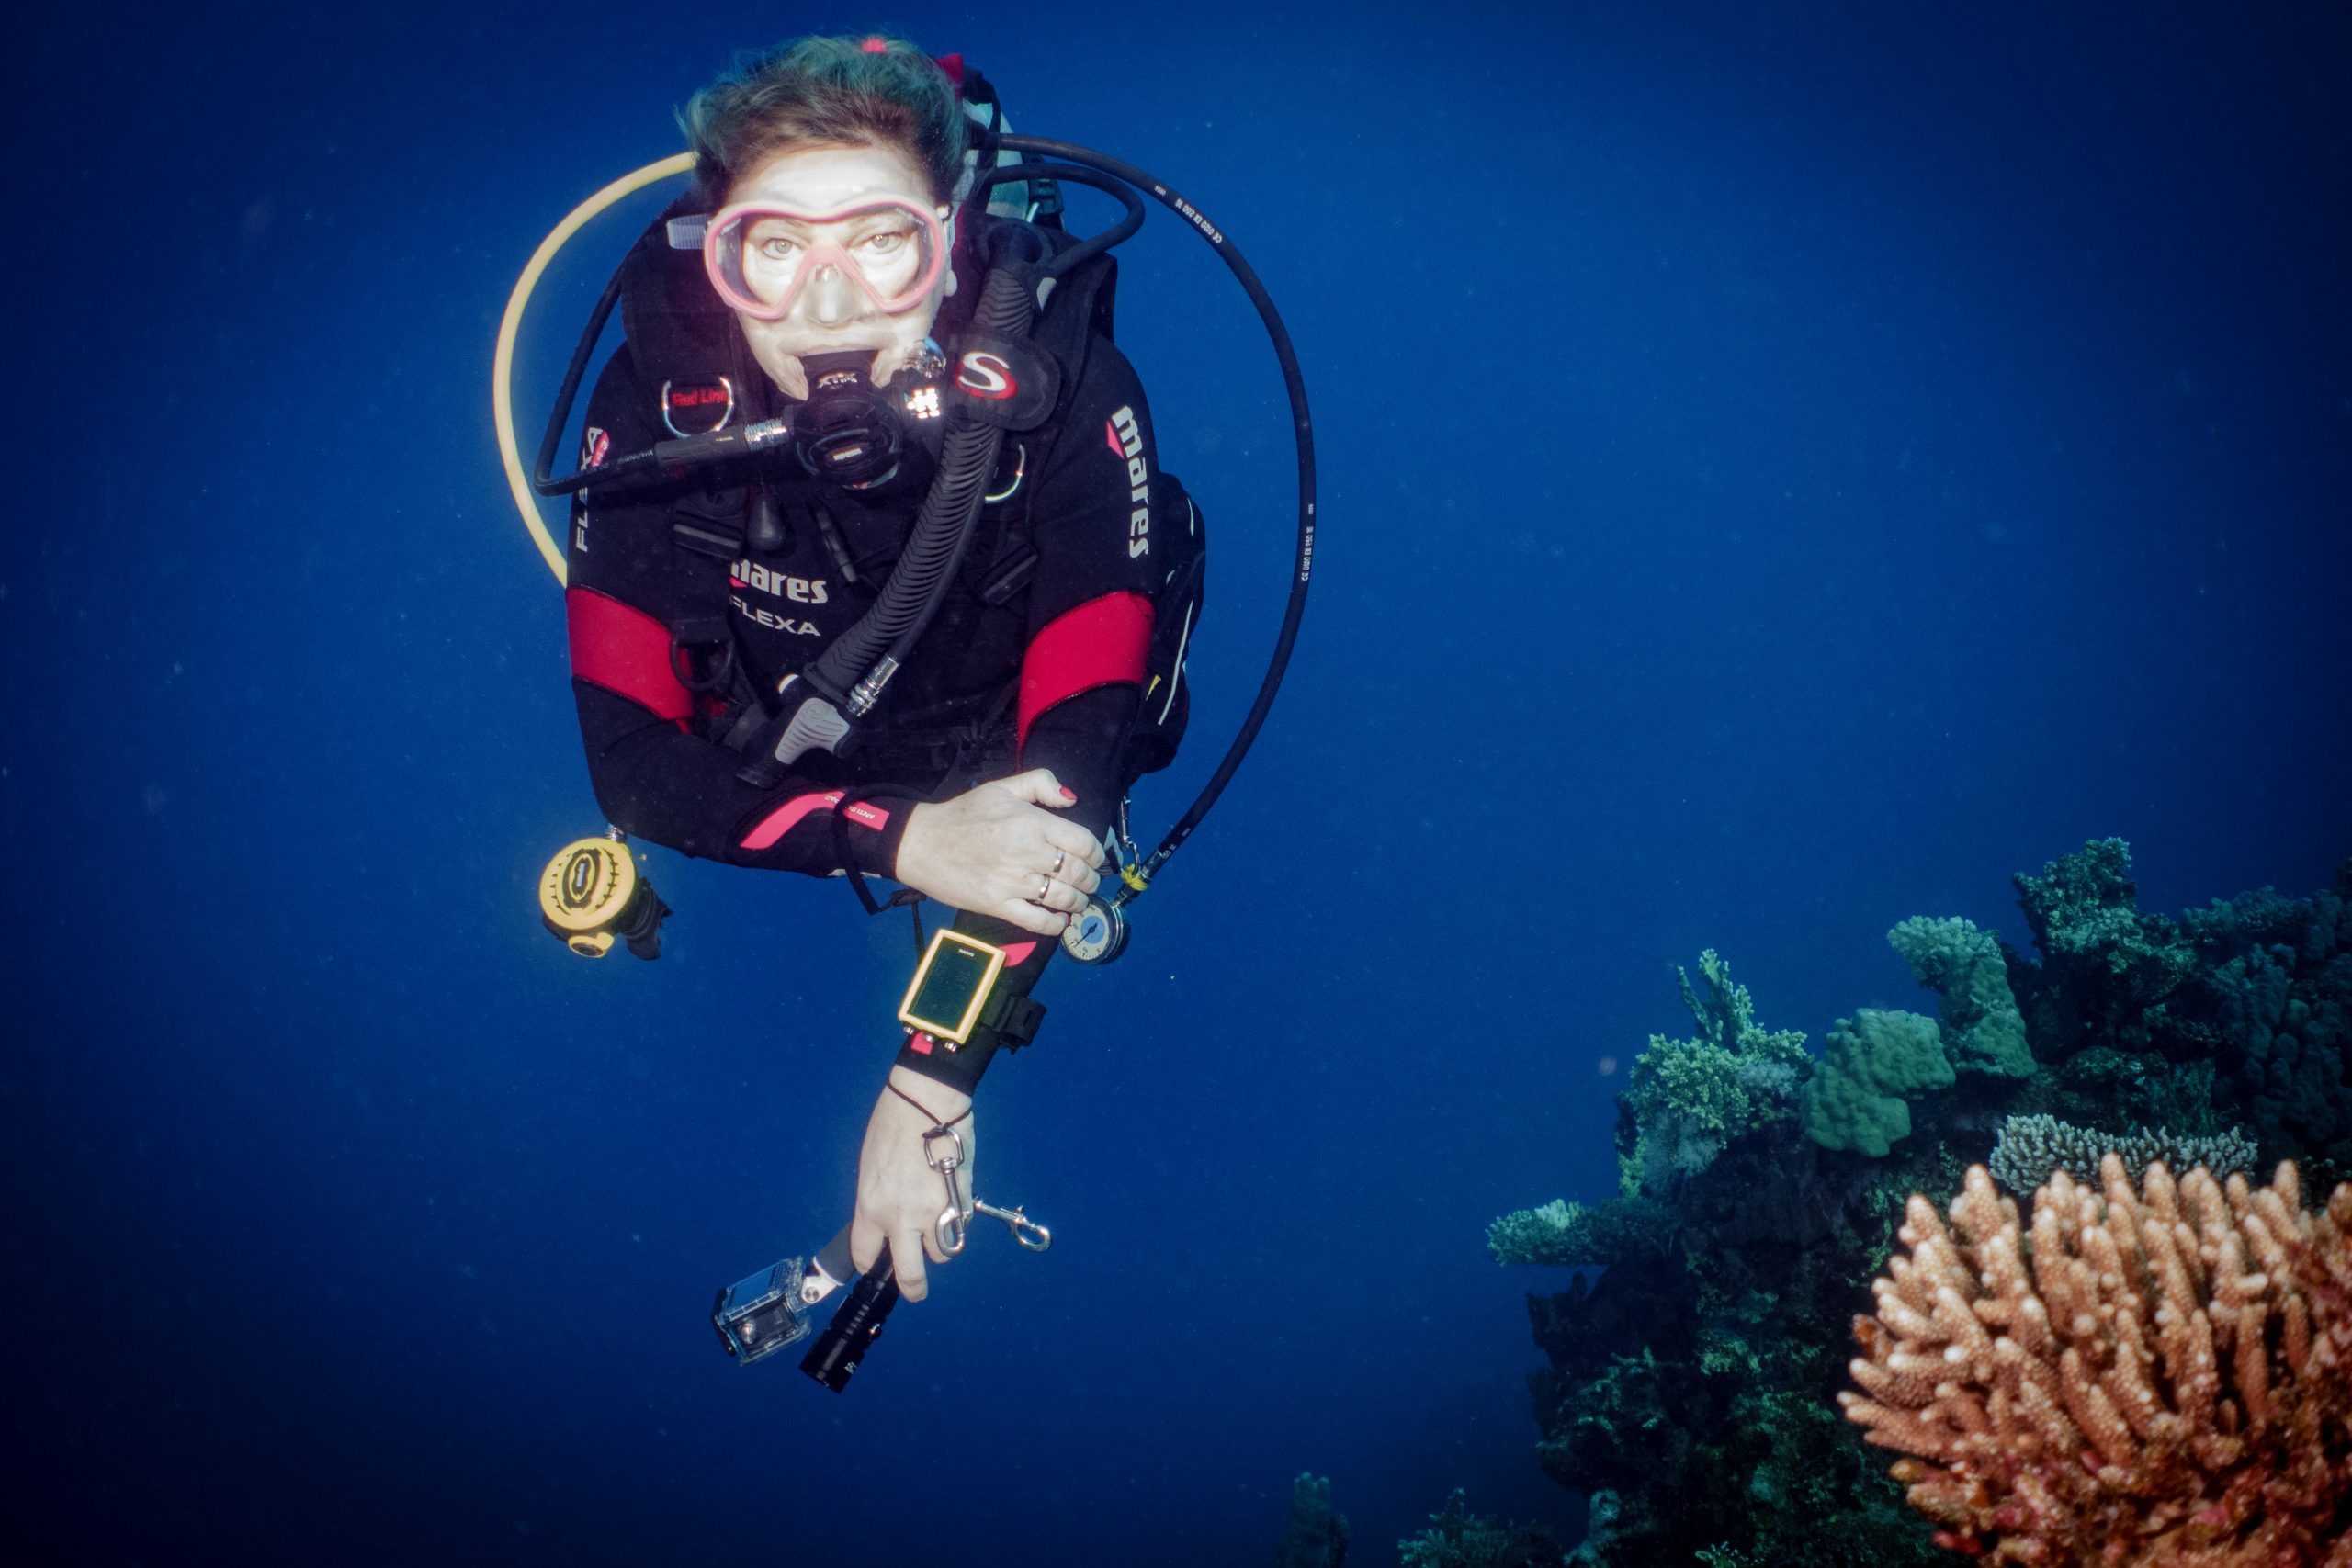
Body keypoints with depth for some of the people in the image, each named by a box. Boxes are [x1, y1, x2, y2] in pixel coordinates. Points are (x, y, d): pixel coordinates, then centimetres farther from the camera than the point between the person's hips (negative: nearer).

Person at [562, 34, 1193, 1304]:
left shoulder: (1064, 392, -38)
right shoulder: (657, 408, -33)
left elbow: (1079, 752, -39)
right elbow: (631, 759, -31)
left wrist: (928, 1087, -45)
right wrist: (904, 839, -48)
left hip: (994, 755, 1)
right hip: (787, 756, 0)